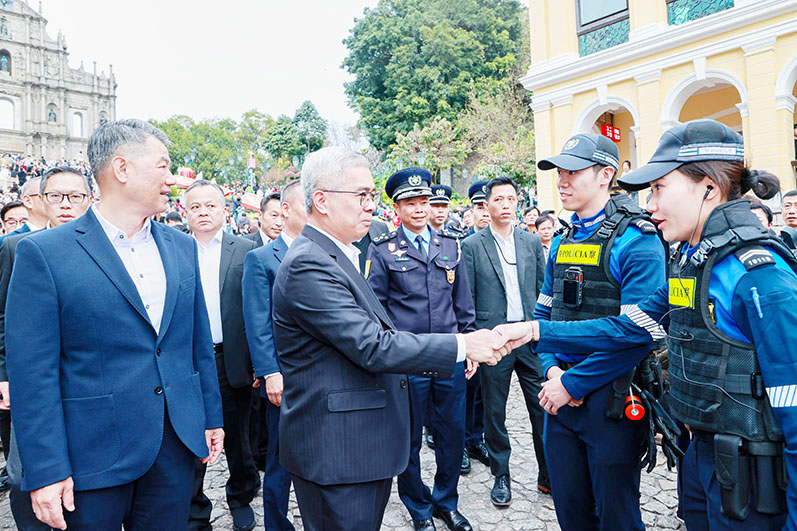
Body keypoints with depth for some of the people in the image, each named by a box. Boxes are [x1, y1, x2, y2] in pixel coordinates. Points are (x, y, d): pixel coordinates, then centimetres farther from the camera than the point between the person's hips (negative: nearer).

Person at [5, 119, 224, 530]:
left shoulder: (182, 247, 6)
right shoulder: (43, 253, -10)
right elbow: (32, 373, -11)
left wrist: (211, 417, 11)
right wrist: (45, 472, -12)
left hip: (176, 444, 5)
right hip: (94, 452, -4)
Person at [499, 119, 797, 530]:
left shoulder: (758, 273, -22)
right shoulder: (691, 262, 5)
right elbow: (629, 327, 6)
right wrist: (536, 331, 1)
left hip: (752, 479, -8)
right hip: (701, 457, 8)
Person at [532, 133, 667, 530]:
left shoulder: (636, 240, -13)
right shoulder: (562, 243, 10)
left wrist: (572, 383, -18)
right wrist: (552, 368, -4)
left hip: (610, 401, -6)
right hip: (560, 395, 6)